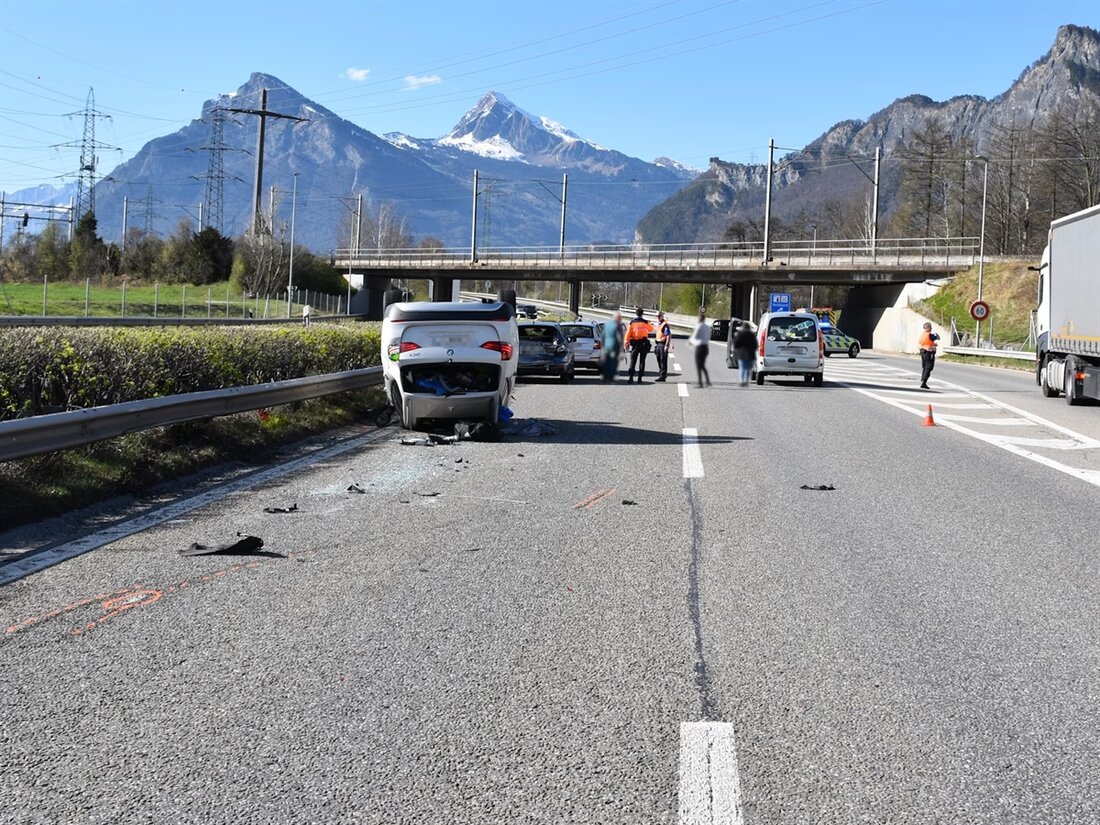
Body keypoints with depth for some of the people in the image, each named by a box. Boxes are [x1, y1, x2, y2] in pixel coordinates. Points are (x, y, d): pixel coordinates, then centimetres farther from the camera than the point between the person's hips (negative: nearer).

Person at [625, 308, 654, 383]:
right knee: (642, 361, 6)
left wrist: (626, 343, -2)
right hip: (644, 343, 0)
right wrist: (650, 324, 35)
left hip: (635, 343, 0)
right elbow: (651, 329, 15)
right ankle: (640, 378, 2)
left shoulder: (632, 322, -2)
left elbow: (628, 333, -6)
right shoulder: (645, 322, -3)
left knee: (633, 361, 2)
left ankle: (630, 377, -9)